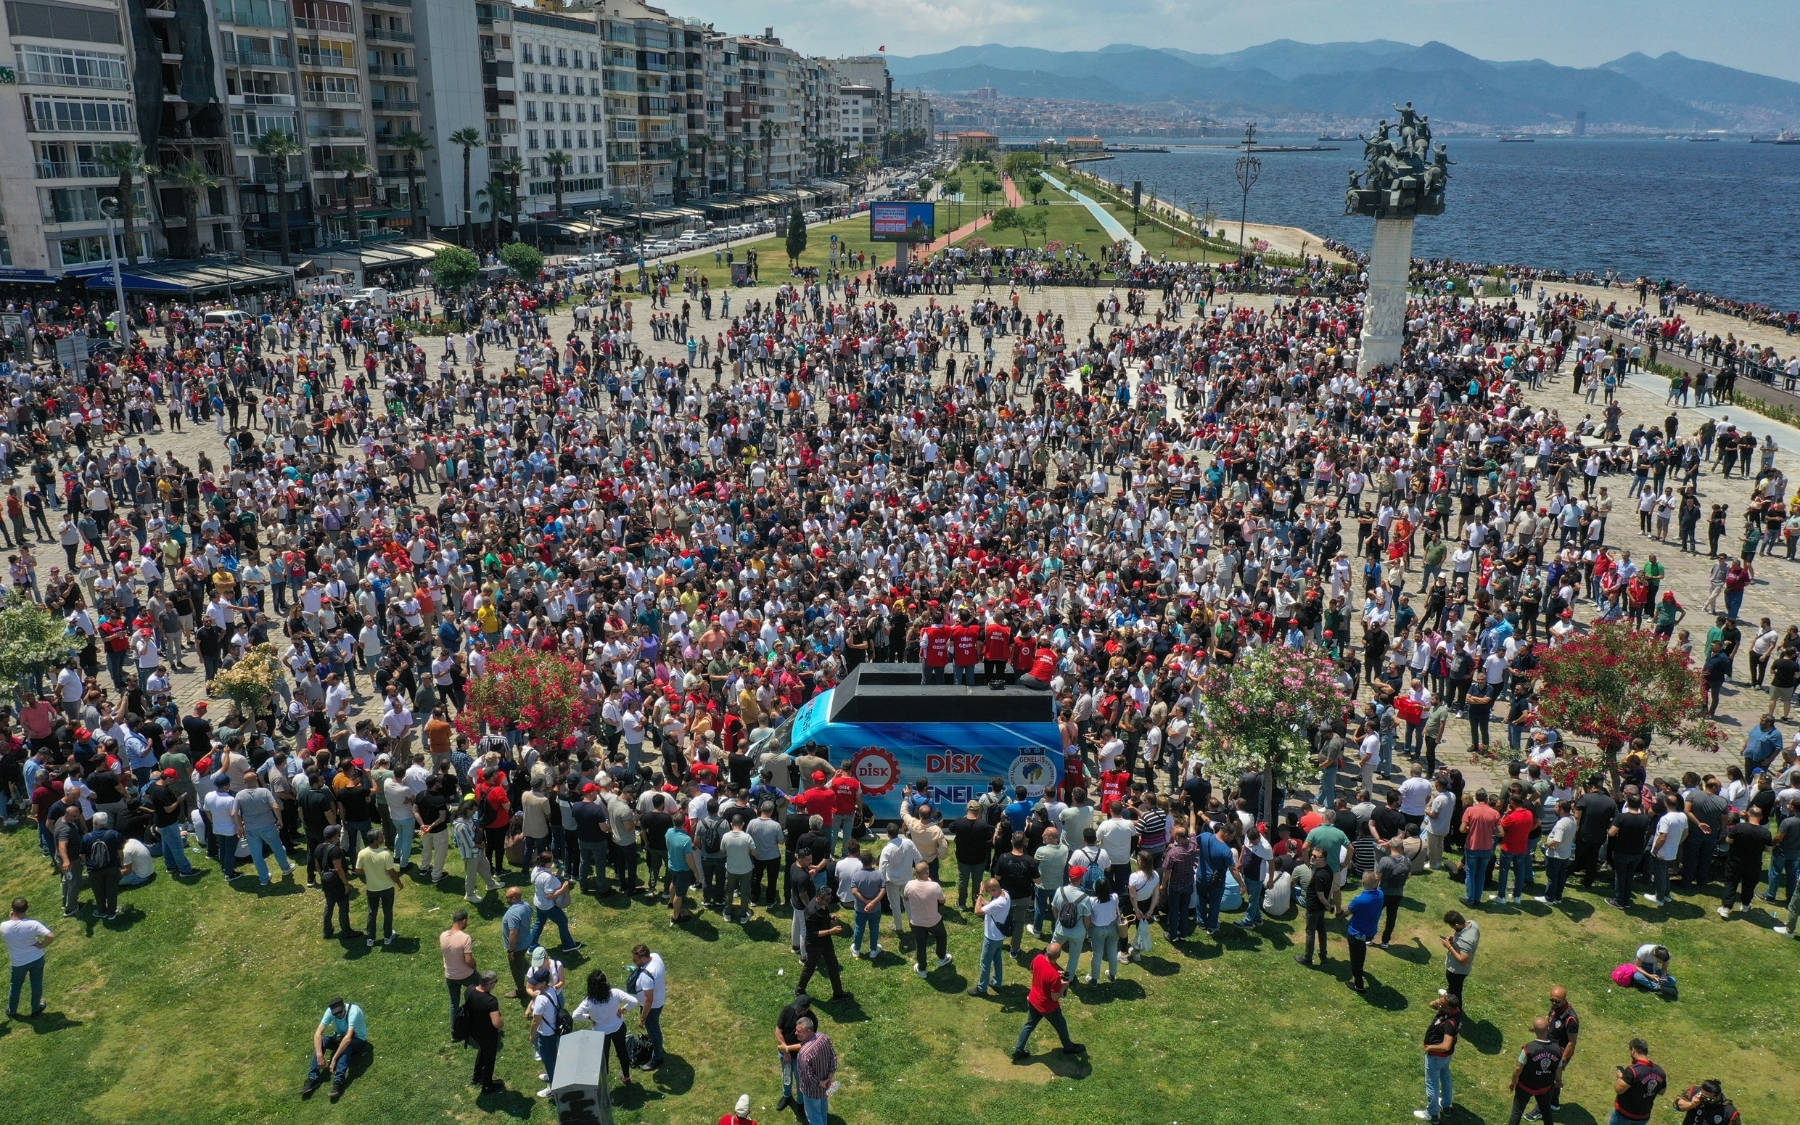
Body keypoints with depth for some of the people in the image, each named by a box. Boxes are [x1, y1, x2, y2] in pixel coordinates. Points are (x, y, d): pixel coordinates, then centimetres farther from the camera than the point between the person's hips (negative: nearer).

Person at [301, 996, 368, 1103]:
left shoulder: (353, 1011, -34)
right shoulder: (330, 1011, -20)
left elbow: (348, 1038, -40)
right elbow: (318, 1033, -23)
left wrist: (334, 1059, -42)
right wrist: (319, 1055, -33)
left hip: (358, 1039, -5)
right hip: (340, 1036, 5)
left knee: (347, 1046, -37)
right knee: (321, 1041, -22)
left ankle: (338, 1081, -42)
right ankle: (313, 1078, -24)